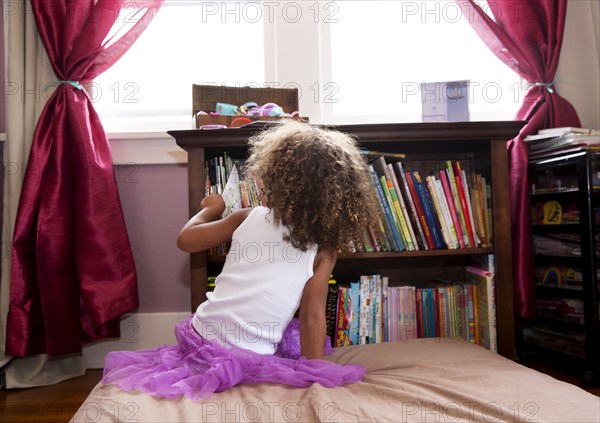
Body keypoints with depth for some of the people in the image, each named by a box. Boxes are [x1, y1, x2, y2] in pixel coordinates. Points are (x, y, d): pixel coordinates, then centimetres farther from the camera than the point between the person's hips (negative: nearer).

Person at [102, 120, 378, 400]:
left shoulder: (250, 217, -5)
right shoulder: (323, 250, -12)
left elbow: (185, 239, 5)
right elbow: (312, 319, -14)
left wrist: (211, 208, 22)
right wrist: (315, 377, -6)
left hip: (197, 337, 5)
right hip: (248, 361, -4)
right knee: (299, 338, 22)